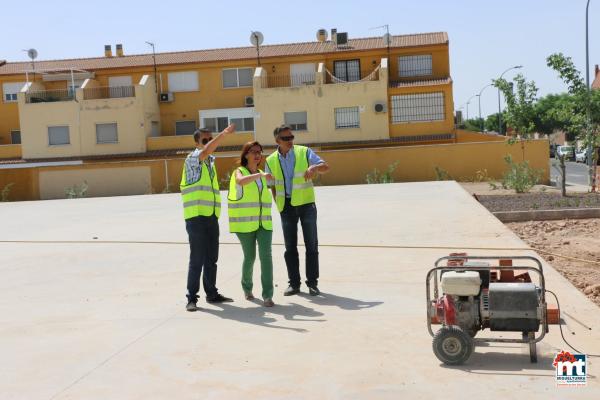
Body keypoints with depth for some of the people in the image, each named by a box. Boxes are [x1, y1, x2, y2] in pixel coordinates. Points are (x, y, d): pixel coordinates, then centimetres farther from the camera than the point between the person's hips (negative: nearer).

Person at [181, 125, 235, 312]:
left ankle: (212, 293, 22)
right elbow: (205, 152, -27)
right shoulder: (193, 158, -5)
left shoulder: (210, 162, 19)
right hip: (196, 217, -7)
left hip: (212, 217, 7)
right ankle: (192, 298, 1)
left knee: (212, 258, 12)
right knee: (197, 259, -7)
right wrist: (224, 133, -35)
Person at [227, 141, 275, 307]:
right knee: (250, 257, 4)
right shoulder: (239, 171, -3)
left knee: (266, 255, -10)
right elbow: (241, 181, -29)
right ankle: (247, 287, 31)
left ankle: (267, 295, -9)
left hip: (264, 223, 4)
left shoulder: (261, 174, 14)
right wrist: (261, 175, -33)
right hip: (245, 223, -4)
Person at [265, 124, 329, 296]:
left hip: (306, 204, -2)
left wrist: (314, 167, -29)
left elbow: (325, 167, -7)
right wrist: (279, 205, 3)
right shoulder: (271, 161, 4)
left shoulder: (304, 152, -2)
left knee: (311, 244, 2)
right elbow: (272, 186, 10)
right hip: (286, 206, 2)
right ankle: (294, 283, 16)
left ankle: (312, 282, 11)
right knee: (290, 246, 7)